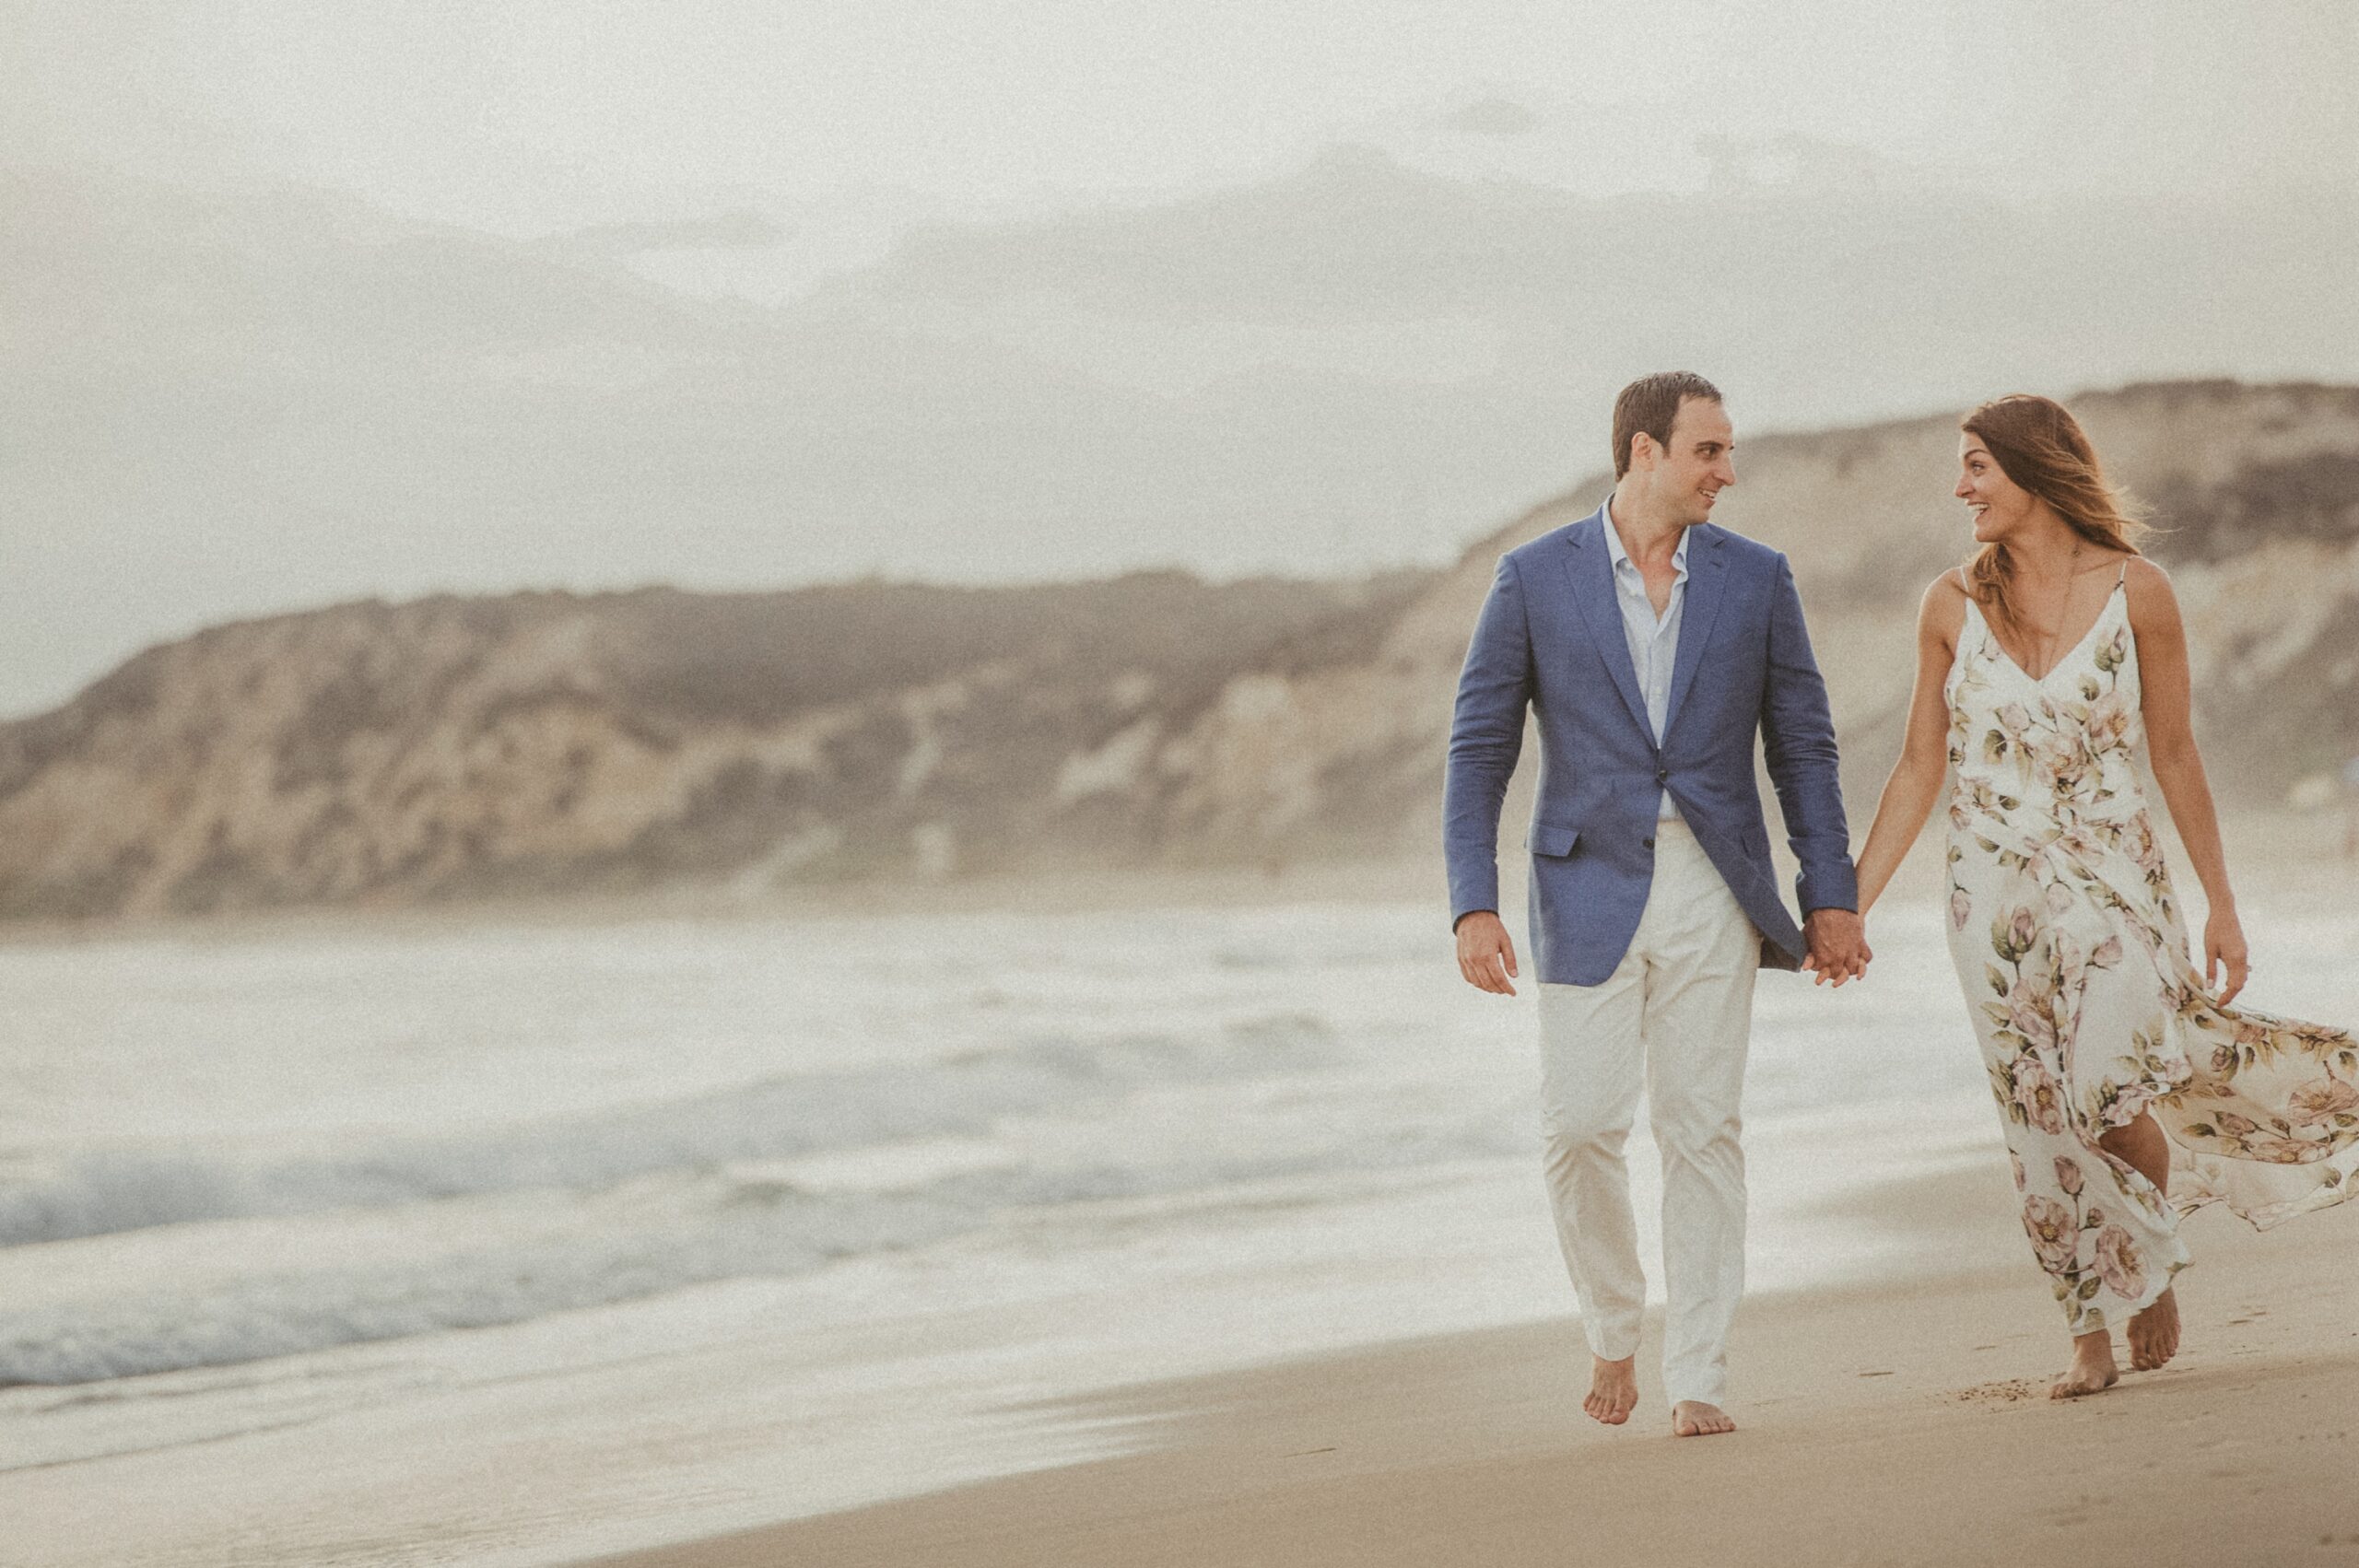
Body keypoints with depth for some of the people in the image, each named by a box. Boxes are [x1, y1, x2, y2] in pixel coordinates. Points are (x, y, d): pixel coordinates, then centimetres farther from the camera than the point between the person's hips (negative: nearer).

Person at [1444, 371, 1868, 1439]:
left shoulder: (1755, 578, 3)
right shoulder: (1535, 579, -2)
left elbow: (1802, 742, 9)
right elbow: (1479, 749, 0)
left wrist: (1831, 897, 5)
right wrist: (1473, 906, -9)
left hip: (1713, 891, 1)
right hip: (1590, 889, -1)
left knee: (1703, 1130, -2)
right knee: (1580, 1123, -7)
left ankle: (1698, 1380, 2)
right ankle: (1612, 1334, 18)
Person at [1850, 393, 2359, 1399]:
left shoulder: (2136, 593, -4)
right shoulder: (1953, 605, 1)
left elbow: (2173, 756, 3)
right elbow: (1919, 770, 6)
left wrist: (2220, 904, 4)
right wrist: (1849, 902, 1)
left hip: (2111, 877, -2)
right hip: (1994, 892, 2)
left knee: (2107, 1093, -17)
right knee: (2041, 1124, 2)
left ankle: (2155, 1258, 12)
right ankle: (2091, 1338, 12)